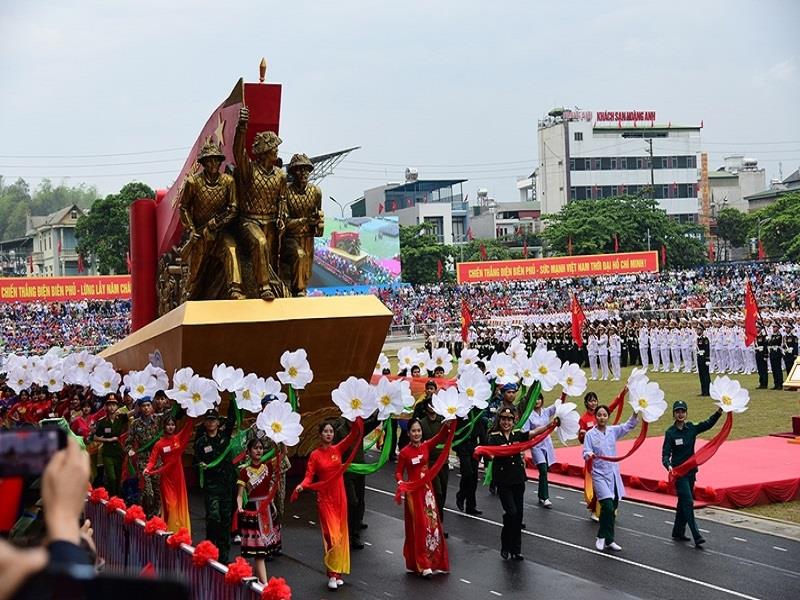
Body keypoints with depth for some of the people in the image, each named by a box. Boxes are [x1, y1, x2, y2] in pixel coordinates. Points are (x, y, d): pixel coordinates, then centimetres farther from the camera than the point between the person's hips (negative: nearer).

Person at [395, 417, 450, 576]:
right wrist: (400, 482, -23)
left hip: (427, 489, 4)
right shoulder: (404, 452, -8)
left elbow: (441, 436, -11)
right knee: (418, 526, 1)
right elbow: (398, 472, -3)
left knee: (432, 524, 6)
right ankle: (421, 564, 7)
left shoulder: (426, 446, 1)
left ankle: (433, 561, 18)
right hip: (413, 491, -4)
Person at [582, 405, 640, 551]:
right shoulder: (590, 434, -5)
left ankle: (608, 540, 20)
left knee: (612, 509, 9)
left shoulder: (613, 431, 6)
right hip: (599, 475, -5)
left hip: (613, 474, 5)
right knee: (607, 506, -18)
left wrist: (636, 412, -18)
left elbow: (629, 425, -1)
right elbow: (586, 453, -9)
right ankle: (603, 538, -1)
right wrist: (589, 455, -32)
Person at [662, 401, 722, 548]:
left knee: (683, 502, 14)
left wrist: (719, 411, -18)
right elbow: (665, 453, -14)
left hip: (691, 471, 5)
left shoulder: (691, 428, 3)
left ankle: (678, 532, 26)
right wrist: (668, 465, -33)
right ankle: (697, 536, -13)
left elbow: (708, 424, -3)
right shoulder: (670, 433, -10)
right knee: (688, 502, -11)